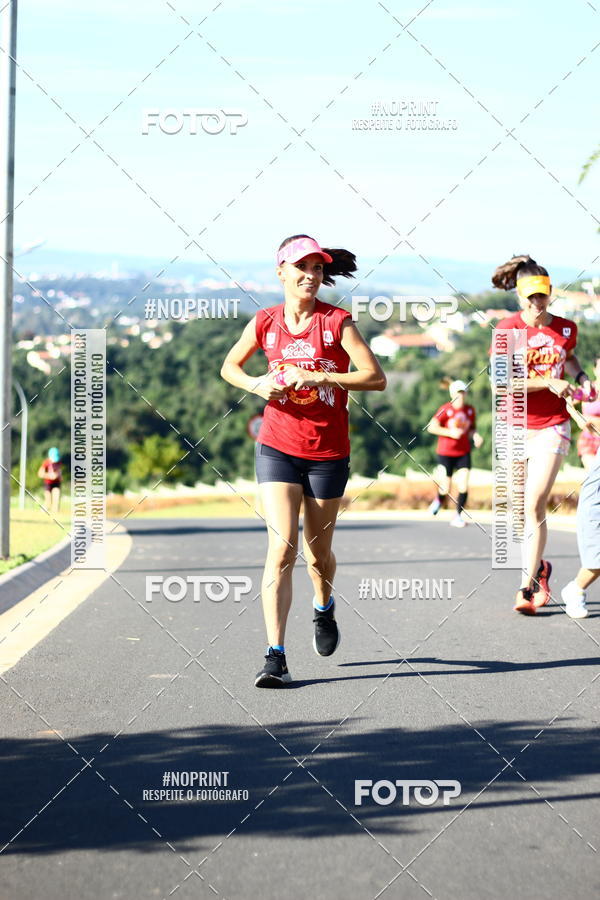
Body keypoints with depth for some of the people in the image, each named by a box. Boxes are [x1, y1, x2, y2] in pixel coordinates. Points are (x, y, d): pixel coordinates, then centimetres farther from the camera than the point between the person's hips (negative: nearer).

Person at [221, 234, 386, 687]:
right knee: (282, 547, -14)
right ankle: (276, 656, -15)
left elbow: (376, 378, -12)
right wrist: (258, 385, -5)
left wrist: (317, 376, -22)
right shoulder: (265, 322, 1)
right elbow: (230, 367, 16)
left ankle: (324, 608, 46)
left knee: (318, 551, 12)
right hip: (277, 447, 0)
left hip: (328, 452, 0)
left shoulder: (338, 322, -6)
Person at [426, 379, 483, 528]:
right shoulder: (446, 410, -12)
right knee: (445, 489, 0)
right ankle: (439, 500, 36)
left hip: (464, 453, 3)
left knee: (463, 486, -10)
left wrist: (475, 436, -7)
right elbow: (431, 427, -13)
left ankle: (458, 516, 5)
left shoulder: (470, 410, 2)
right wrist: (451, 432, -21)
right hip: (445, 453, -3)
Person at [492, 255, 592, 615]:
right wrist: (550, 383, -18)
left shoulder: (566, 328, 3)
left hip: (552, 426, 0)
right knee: (524, 508, 10)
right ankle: (540, 567, 34)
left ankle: (527, 587, -9)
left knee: (534, 506, -11)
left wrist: (581, 377, 6)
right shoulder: (507, 328, -6)